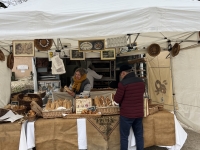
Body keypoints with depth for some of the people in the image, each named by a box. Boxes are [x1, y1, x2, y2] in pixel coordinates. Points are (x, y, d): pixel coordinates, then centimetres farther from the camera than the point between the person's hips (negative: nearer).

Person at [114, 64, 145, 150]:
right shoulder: (141, 82, 5)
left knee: (124, 137, 7)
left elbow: (117, 99, -11)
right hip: (139, 113, 6)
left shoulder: (123, 83, -16)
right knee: (139, 136, 15)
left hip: (126, 114, -6)